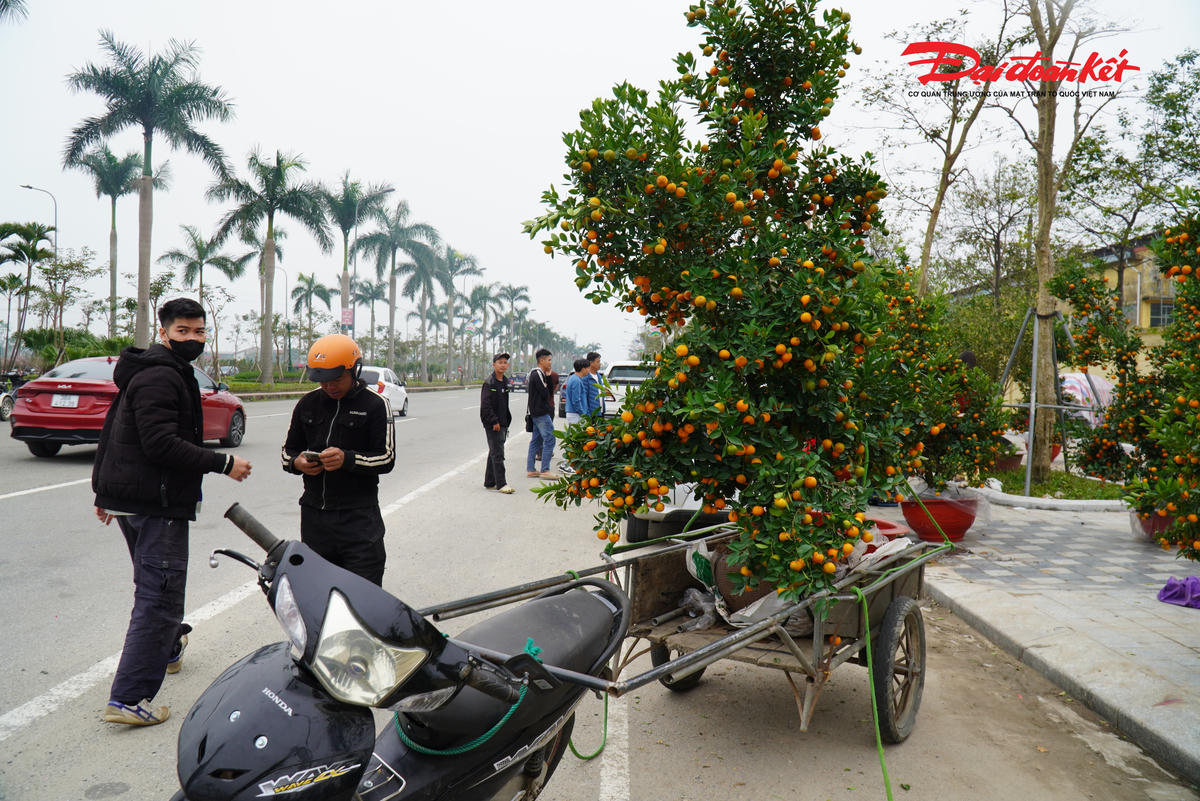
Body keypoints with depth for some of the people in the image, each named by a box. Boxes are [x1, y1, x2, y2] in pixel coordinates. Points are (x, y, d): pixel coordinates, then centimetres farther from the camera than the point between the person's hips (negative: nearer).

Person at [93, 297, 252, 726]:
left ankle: (167, 649, 49)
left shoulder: (148, 371, 19)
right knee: (159, 596, -7)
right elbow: (162, 444, -26)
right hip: (157, 503, -11)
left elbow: (112, 432, 25)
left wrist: (104, 490, 31)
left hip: (130, 499, 11)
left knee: (153, 585, 28)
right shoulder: (161, 376, -17)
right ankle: (128, 699, -5)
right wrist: (224, 463, -23)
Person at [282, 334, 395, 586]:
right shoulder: (307, 404, 13)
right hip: (314, 514, 4)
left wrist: (347, 459, -20)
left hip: (358, 516, -4)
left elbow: (387, 459, -4)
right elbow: (288, 451, 20)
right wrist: (297, 463, -4)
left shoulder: (375, 405, 0)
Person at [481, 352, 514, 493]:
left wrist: (507, 421, 14)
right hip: (492, 424, -8)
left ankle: (489, 482, 22)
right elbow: (485, 405, -17)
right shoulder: (489, 382, -12)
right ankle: (501, 484, -4)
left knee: (494, 452, 14)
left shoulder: (506, 381, 12)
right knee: (498, 453, -7)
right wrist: (494, 422, -20)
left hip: (502, 423, 8)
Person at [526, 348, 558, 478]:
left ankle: (531, 469, 15)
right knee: (549, 439, -9)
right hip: (541, 413, -11)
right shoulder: (538, 374, -15)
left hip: (536, 412, 11)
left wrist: (548, 377, 7)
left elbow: (550, 392, 17)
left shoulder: (535, 373, 18)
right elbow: (545, 394, -17)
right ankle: (545, 470, -9)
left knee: (536, 440, 12)